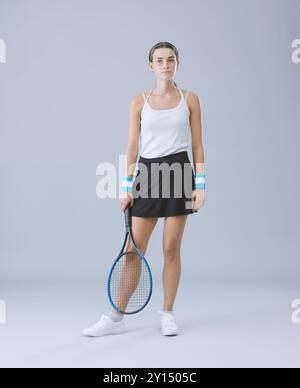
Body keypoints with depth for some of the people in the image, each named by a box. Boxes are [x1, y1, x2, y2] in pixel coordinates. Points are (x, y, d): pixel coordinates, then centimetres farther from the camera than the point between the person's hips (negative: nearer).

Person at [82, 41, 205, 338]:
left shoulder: (190, 99, 6)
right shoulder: (139, 102, 7)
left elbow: (197, 145, 5)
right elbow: (132, 146, 6)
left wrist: (200, 184, -3)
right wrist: (126, 186, 0)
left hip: (179, 172, -1)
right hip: (147, 174, 1)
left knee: (171, 248, 2)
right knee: (134, 249, 1)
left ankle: (167, 314, 16)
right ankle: (116, 317, 9)